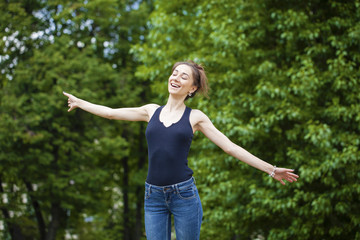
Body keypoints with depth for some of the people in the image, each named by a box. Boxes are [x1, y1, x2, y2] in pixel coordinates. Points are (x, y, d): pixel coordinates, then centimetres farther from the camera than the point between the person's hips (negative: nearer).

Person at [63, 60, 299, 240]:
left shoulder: (195, 117, 4)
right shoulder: (152, 111, 11)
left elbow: (231, 147, 2)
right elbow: (111, 112, 19)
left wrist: (271, 169, -2)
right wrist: (79, 102, 27)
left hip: (184, 194, -2)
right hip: (154, 196, 3)